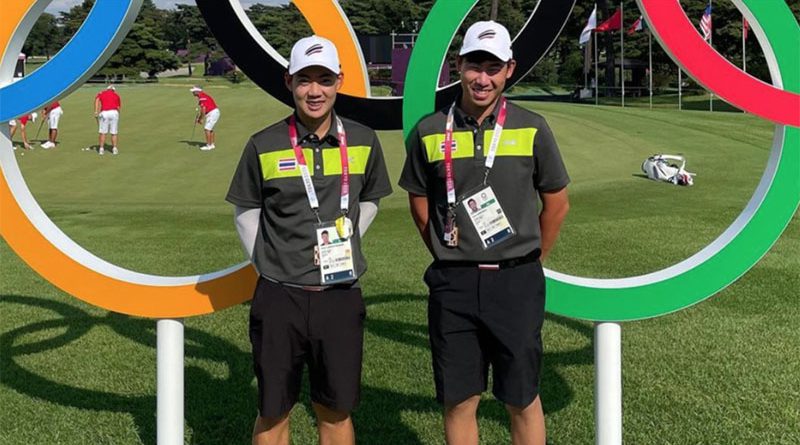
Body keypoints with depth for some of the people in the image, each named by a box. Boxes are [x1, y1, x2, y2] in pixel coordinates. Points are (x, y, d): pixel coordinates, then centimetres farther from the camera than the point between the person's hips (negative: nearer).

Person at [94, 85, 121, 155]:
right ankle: (114, 149, 9)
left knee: (103, 133, 7)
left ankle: (101, 149, 6)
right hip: (114, 112, 0)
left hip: (104, 113, 0)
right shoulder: (116, 95, 23)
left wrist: (96, 111, -11)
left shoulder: (101, 93, 19)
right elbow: (118, 107, 16)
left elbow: (97, 99, -3)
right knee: (114, 133, 9)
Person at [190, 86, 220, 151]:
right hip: (215, 112, 11)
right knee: (210, 129, 18)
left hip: (212, 113, -11)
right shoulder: (202, 96, 16)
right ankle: (212, 144, 23)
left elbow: (203, 109, -21)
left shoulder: (202, 97, -16)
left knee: (207, 129, -8)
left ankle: (208, 146, -5)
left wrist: (200, 119, -11)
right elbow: (202, 109, 20)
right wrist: (197, 117, 14)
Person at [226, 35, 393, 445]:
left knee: (336, 412, 12)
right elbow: (246, 209, 8)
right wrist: (264, 261, 1)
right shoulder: (264, 146, -5)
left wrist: (344, 243, 8)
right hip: (279, 297, -1)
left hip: (341, 296, 2)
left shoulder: (363, 141, 0)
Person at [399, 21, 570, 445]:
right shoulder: (430, 132, 0)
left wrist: (529, 262, 11)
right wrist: (452, 259, 11)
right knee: (458, 402, 9)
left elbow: (556, 204, 8)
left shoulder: (531, 129, -1)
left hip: (516, 283, -1)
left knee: (523, 401, 9)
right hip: (453, 285, 1)